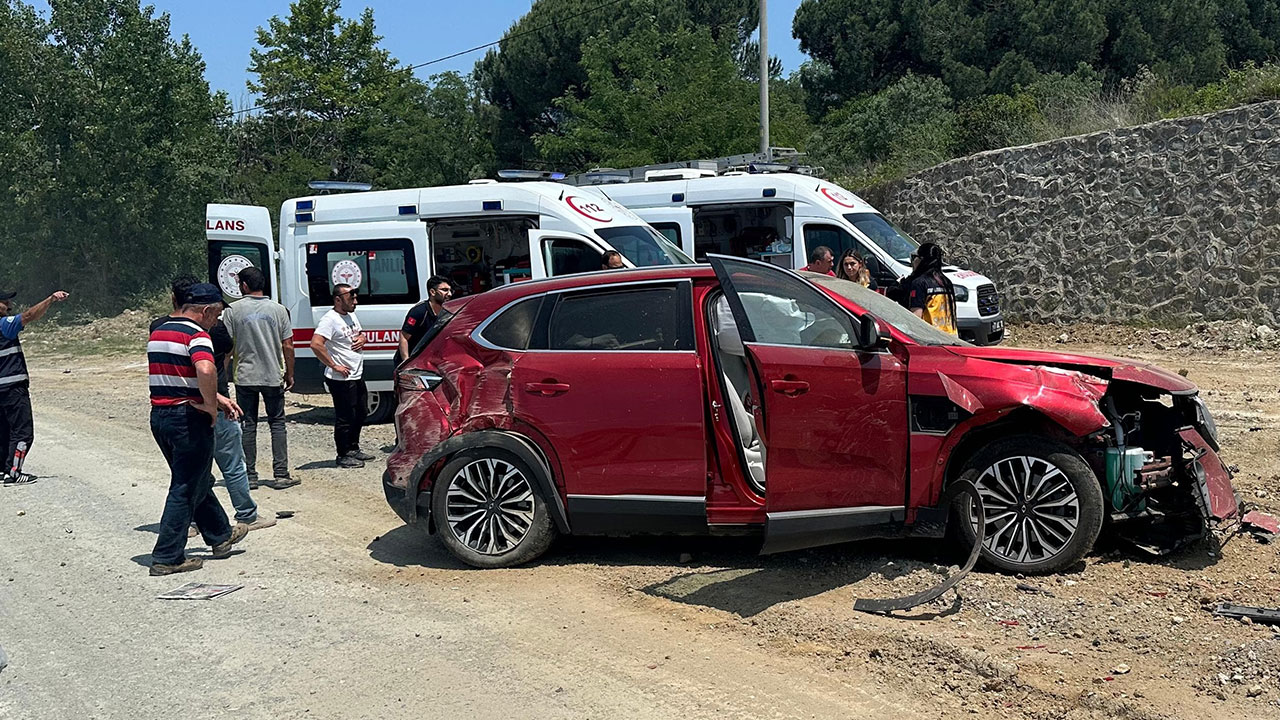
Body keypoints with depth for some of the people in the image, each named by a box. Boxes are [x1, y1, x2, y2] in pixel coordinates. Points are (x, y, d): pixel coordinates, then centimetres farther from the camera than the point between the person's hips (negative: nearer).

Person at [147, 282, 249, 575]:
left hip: (159, 416, 9)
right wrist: (211, 405, -20)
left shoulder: (158, 332, 14)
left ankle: (221, 535, 36)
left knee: (198, 481, 21)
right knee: (186, 488, 1)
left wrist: (216, 398, 20)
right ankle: (167, 557, 5)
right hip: (188, 417, -9)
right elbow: (206, 370, -35)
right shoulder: (196, 334, -15)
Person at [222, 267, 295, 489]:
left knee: (248, 425, 7)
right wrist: (290, 373, 11)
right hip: (273, 377, 1)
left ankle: (249, 475, 10)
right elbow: (288, 346, 0)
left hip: (244, 377, -1)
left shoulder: (233, 310, -4)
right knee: (277, 423, 8)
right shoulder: (278, 309, 0)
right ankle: (280, 475, 4)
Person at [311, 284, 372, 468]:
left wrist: (362, 339, 4)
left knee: (360, 413, 19)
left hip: (357, 376, 10)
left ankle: (353, 449, 33)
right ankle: (343, 456, 8)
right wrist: (334, 366, -22)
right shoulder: (330, 320, -17)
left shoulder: (352, 316, 12)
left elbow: (360, 333, 29)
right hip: (341, 379, -10)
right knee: (346, 418, -3)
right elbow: (315, 344, -27)